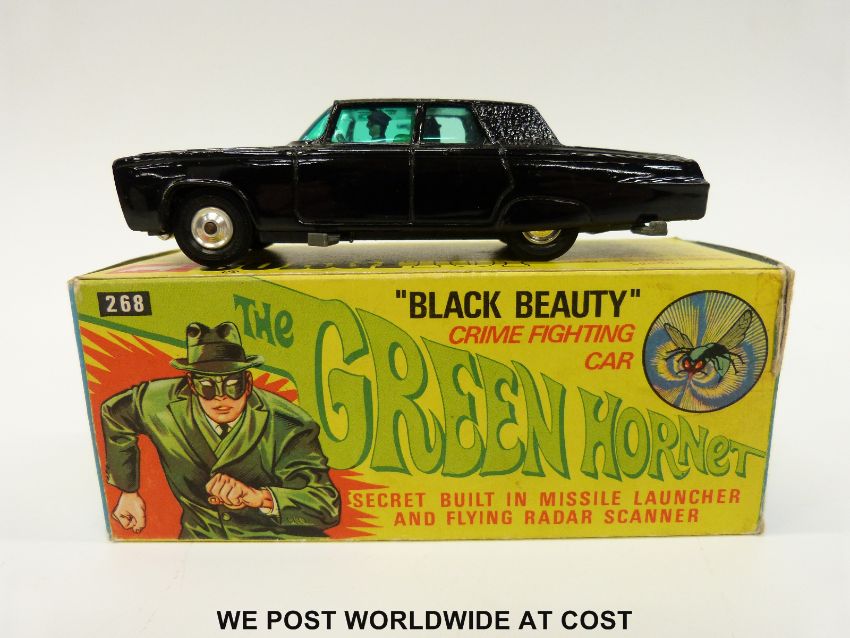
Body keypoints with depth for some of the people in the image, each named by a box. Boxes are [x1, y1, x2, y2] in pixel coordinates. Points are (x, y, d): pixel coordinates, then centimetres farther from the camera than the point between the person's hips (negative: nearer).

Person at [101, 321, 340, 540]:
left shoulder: (287, 428, -19)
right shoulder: (163, 404, -9)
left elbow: (327, 506, -24)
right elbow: (114, 411, 14)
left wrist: (257, 496, -40)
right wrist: (128, 491, 15)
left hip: (280, 535, -3)